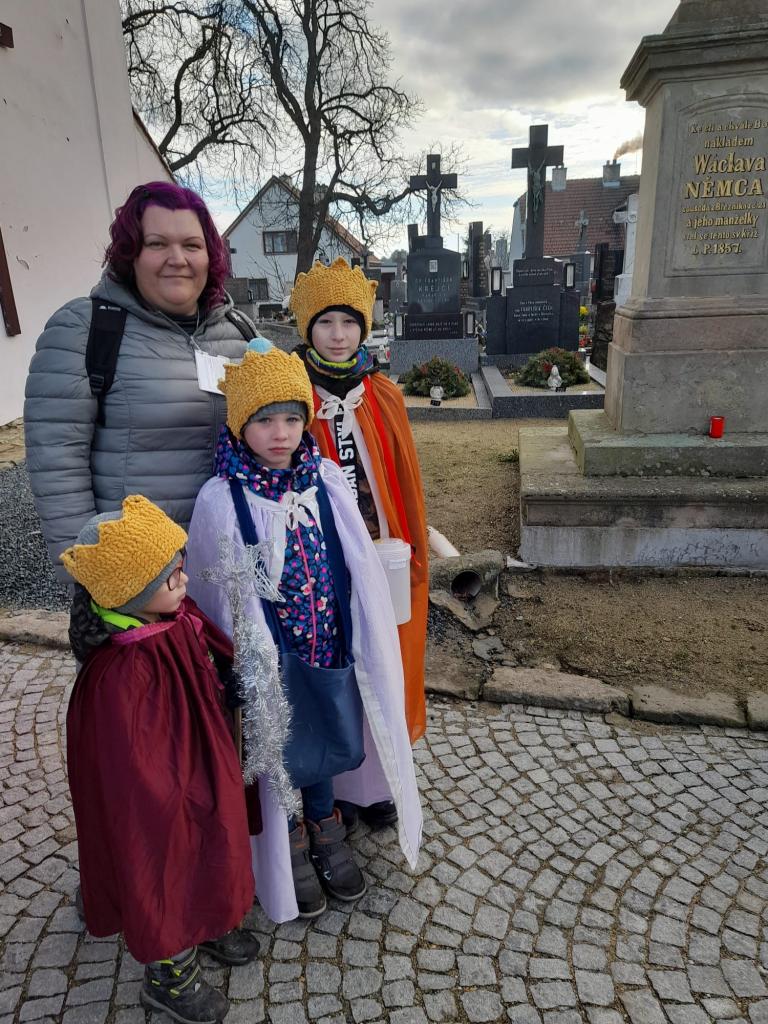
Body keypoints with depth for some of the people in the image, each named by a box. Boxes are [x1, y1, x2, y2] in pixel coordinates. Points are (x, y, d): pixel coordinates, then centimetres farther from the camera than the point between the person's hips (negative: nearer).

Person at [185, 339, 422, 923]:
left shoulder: (327, 482, -8)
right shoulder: (220, 500, -17)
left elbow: (359, 570, -1)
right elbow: (219, 599, -9)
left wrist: (365, 649, 2)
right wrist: (248, 673, -4)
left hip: (328, 647, 3)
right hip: (266, 656, -3)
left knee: (323, 734, 20)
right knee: (277, 744, 16)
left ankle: (321, 830, 48)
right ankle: (291, 839, 44)